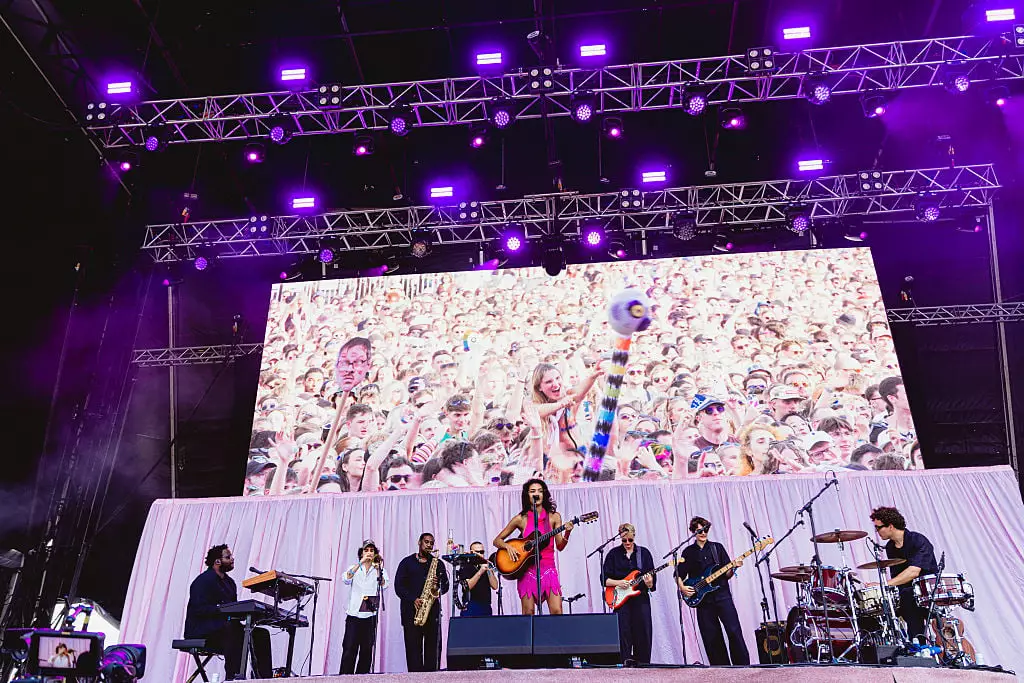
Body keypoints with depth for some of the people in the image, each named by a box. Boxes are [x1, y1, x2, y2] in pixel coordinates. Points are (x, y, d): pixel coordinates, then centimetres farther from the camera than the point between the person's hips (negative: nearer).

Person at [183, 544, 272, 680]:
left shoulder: (229, 582, 19)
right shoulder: (203, 580, -9)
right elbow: (198, 609, -22)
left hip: (224, 629, 9)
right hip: (200, 632, -9)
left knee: (262, 634, -8)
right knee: (234, 629, -37)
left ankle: (265, 677, -12)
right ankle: (232, 677, -39)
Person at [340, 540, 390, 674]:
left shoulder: (379, 569, 12)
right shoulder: (354, 568, 12)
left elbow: (384, 586, -4)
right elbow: (346, 579, -10)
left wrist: (378, 569, -15)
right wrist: (360, 563, -18)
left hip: (370, 615, 1)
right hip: (354, 613, -1)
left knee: (367, 650, 0)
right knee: (349, 648, -8)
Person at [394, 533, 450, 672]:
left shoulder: (438, 563, 17)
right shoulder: (407, 562, 11)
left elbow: (445, 585, 12)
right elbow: (398, 586, 2)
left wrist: (439, 590, -11)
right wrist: (413, 599, -11)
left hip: (433, 609, 1)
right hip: (411, 609, -1)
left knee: (433, 644, -4)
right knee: (413, 646, -5)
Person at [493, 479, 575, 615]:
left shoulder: (554, 517, 6)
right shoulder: (521, 519, 3)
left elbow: (560, 546, 0)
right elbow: (497, 541, 8)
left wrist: (567, 533, -18)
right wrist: (508, 546, -12)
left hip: (548, 569, 1)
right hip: (527, 569, -1)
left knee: (557, 611, -10)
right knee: (528, 613, -4)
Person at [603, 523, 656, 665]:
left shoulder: (644, 553, 8)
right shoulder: (614, 554, 5)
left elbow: (652, 579, 5)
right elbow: (605, 579, 3)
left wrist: (649, 583, -17)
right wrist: (618, 582, -14)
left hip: (641, 598, 1)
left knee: (643, 632, 0)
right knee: (623, 632, -5)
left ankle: (642, 663, 10)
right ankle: (625, 662, 3)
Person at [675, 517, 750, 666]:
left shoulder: (717, 547, 10)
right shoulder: (689, 552, 9)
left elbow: (727, 574, 9)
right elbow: (678, 575, 12)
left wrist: (733, 568, -11)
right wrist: (682, 587, -5)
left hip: (722, 594, 0)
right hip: (702, 598, 1)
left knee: (734, 631, -10)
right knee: (711, 637, 1)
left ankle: (743, 665, -2)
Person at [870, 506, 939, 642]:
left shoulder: (918, 540, -17)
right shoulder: (890, 547, 8)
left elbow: (913, 572, -30)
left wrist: (884, 585, -36)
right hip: (908, 594, 7)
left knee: (907, 594, -36)